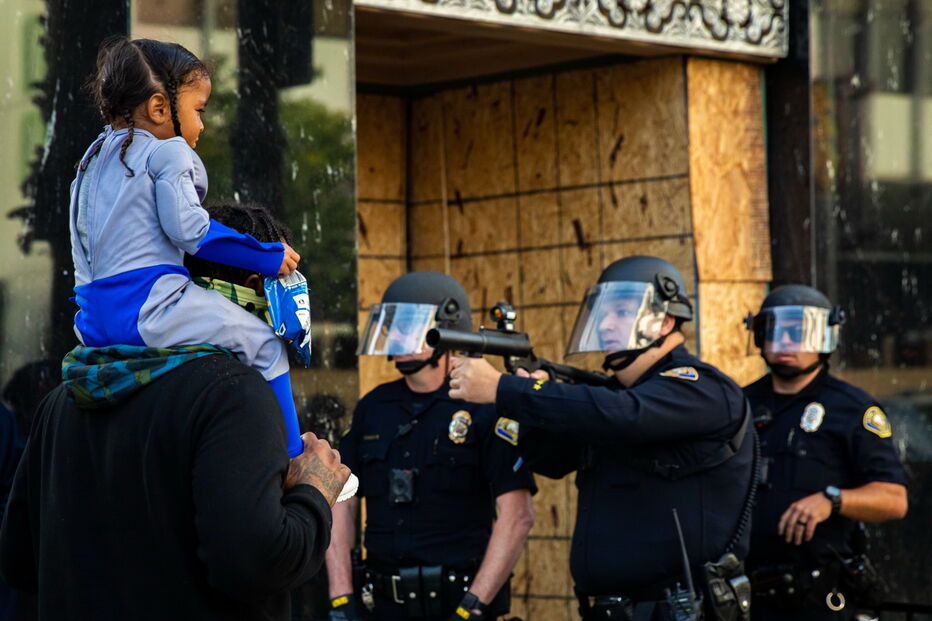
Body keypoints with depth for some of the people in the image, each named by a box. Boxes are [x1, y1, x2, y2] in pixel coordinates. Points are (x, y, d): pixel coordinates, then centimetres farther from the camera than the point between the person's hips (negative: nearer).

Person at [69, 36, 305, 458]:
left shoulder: (94, 158, 20)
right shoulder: (168, 152, -5)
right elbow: (187, 229, -12)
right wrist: (269, 257, -5)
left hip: (96, 322, 9)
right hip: (150, 310, -9)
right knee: (265, 347, -2)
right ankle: (291, 460, -4)